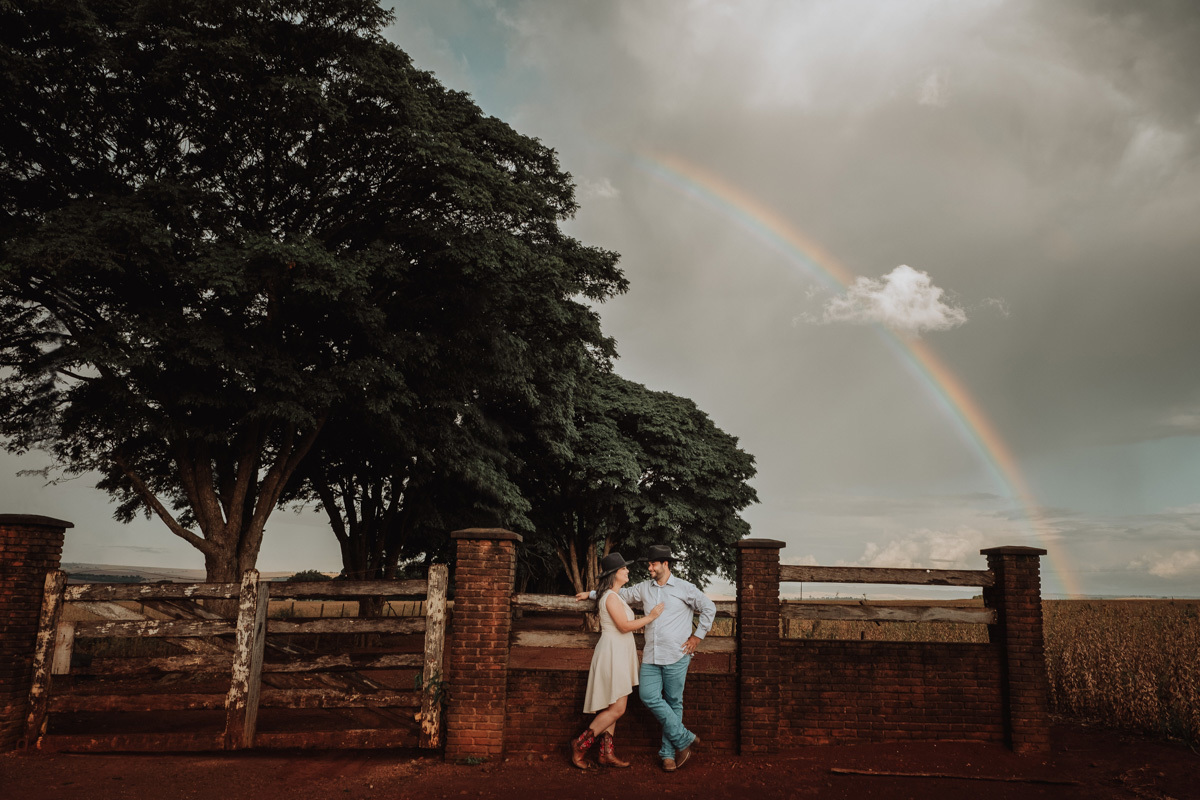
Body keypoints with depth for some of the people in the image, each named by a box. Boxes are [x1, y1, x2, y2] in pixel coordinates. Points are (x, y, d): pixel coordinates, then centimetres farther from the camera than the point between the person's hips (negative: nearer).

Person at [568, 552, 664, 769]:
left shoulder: (616, 596, 16)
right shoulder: (611, 597, -15)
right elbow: (624, 626, -19)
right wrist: (650, 617, -13)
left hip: (620, 654, 10)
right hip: (612, 652, -10)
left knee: (612, 708, 9)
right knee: (617, 708, -8)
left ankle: (606, 753, 13)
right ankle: (580, 744, -1)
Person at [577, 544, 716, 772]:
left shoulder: (684, 588, 0)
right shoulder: (644, 588, 12)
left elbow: (709, 609, 6)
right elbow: (620, 593, 22)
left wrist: (697, 636, 2)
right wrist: (591, 594, 23)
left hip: (676, 655, -4)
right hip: (651, 656, 4)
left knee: (673, 702, 0)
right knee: (649, 696, -8)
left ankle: (668, 752, 12)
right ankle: (685, 739, 4)